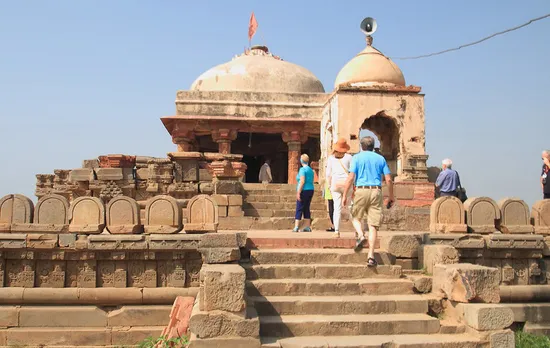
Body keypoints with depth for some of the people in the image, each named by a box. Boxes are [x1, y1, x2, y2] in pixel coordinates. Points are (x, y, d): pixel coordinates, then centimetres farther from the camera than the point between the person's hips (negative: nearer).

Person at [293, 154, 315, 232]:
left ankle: (296, 227, -10)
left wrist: (298, 193, -18)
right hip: (311, 190, 8)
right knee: (306, 209, 11)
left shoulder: (302, 169, -10)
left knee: (299, 209, -6)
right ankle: (307, 227, 10)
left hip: (304, 191, -8)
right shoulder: (311, 170, 15)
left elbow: (302, 181, -18)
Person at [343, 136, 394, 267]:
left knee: (355, 217, 20)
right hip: (376, 191, 2)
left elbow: (351, 178, -5)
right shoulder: (380, 158, 12)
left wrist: (345, 195, -1)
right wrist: (391, 197, 17)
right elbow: (388, 179, 7)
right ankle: (371, 256, -3)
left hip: (361, 190, -2)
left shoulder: (357, 157, 5)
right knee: (373, 225, 1)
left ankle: (360, 235, -10)